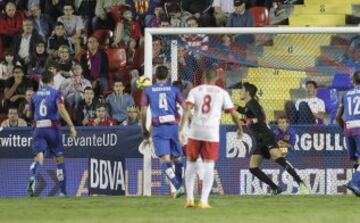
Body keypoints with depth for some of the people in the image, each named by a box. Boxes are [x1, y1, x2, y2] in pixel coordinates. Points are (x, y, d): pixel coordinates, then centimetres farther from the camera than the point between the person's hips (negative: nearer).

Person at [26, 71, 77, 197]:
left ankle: (32, 178, -41)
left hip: (38, 129, 2)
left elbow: (29, 114, 20)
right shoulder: (56, 93, -1)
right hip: (52, 128, -2)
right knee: (59, 158, 10)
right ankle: (63, 191, 12)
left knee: (39, 156, -9)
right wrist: (71, 126, -20)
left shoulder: (35, 95, 10)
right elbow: (62, 110, -16)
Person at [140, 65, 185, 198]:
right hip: (173, 126, 2)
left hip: (158, 128, -2)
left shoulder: (148, 91, 9)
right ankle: (180, 185, 22)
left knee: (165, 161, -8)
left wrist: (145, 131, 13)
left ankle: (178, 186, -24)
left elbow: (143, 112, 5)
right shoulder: (173, 90, 9)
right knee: (176, 158, 19)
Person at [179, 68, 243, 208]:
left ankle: (189, 198, 11)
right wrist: (240, 128, 23)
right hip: (212, 133, -1)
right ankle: (204, 200, -6)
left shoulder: (195, 91, 7)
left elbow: (187, 109, -8)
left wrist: (181, 129, -12)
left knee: (191, 164, 15)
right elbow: (233, 113, 6)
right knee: (209, 166, 3)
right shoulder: (222, 93, 7)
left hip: (195, 132, 1)